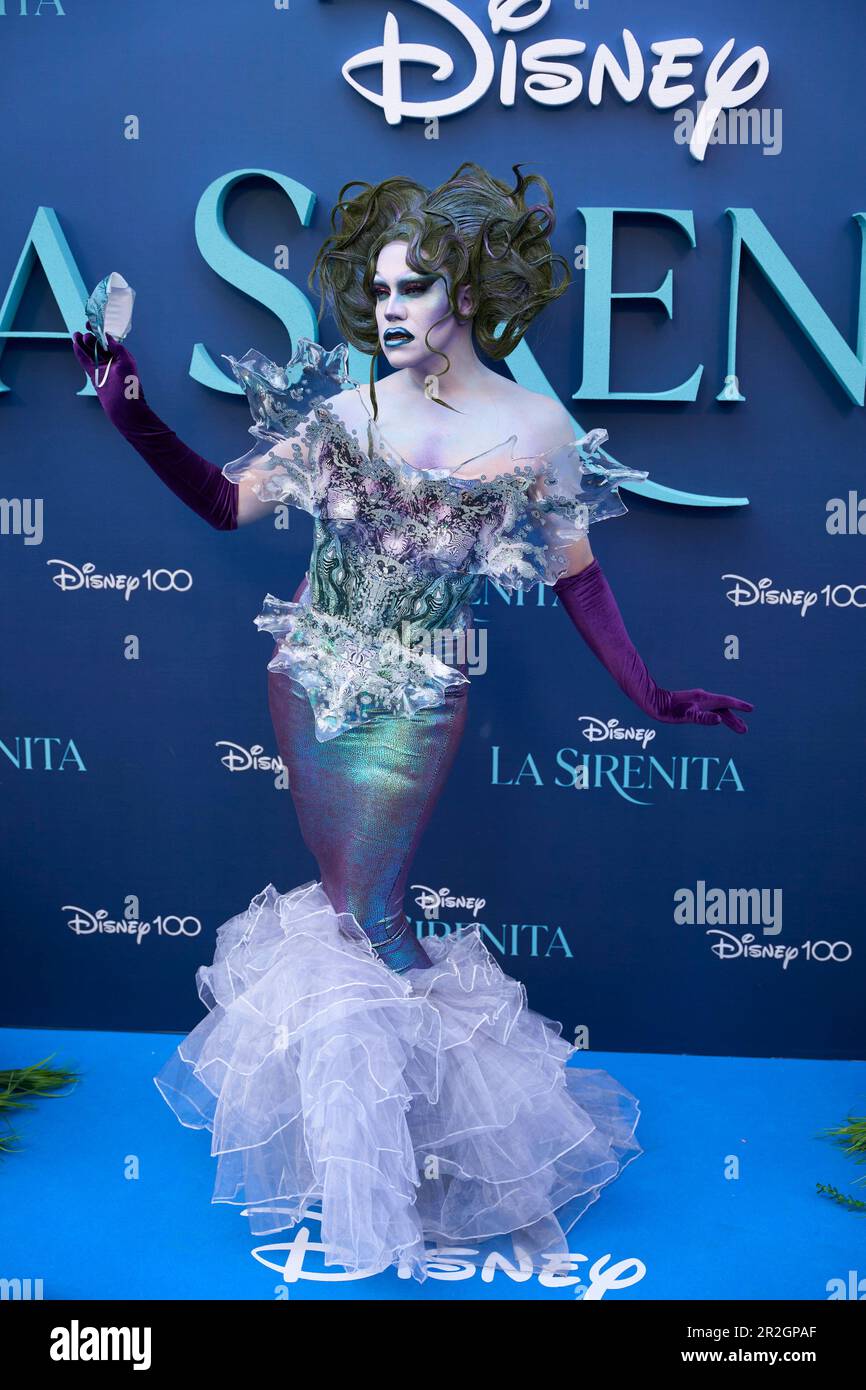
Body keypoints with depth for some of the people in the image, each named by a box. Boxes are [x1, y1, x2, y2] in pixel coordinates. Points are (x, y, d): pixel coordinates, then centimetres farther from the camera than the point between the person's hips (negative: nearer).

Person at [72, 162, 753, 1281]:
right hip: (308, 681, 4)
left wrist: (649, 696, 1)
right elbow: (227, 502, 1)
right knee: (350, 901, 11)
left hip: (413, 702, -4)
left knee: (366, 915, -2)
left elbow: (576, 576, 0)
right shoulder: (344, 407, -3)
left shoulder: (534, 429, -9)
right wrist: (135, 421, -11)